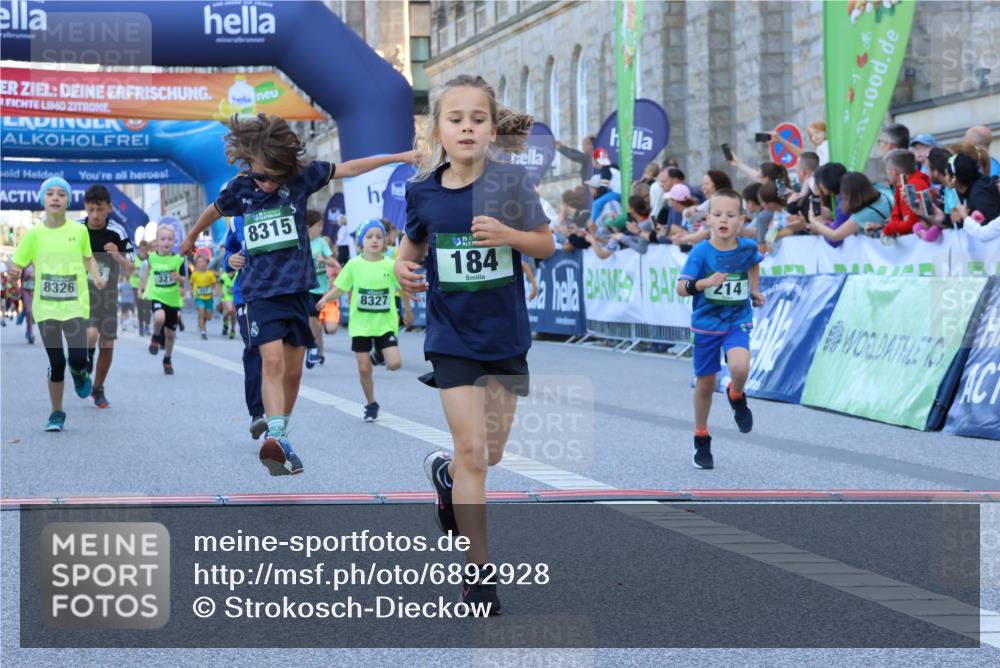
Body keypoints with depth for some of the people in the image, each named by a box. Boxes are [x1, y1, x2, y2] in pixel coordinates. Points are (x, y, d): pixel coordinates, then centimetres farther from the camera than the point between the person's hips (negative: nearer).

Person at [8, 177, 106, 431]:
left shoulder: (79, 230, -1)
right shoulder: (34, 234, -3)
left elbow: (88, 257, 18)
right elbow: (15, 269, 1)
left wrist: (96, 276, 2)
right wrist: (13, 274, -21)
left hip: (75, 305, 0)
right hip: (46, 306, 0)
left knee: (78, 357, -14)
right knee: (56, 362, 0)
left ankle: (79, 373, 25)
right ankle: (56, 413, 18)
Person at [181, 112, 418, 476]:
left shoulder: (300, 177, -3)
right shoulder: (239, 188, -1)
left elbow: (348, 168, 2)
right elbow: (214, 211, 20)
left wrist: (400, 157, 0)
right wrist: (191, 238, 38)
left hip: (297, 287, 1)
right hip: (261, 290, -1)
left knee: (293, 371, 5)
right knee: (272, 360, -20)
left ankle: (280, 437, 19)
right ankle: (278, 439, -30)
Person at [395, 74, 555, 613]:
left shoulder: (510, 181, -10)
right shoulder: (423, 192, -5)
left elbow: (548, 245, -2)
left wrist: (509, 236, -22)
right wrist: (403, 268, -9)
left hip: (505, 332, 1)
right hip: (453, 336, -1)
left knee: (492, 452, 12)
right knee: (471, 450, -8)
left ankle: (444, 473, 47)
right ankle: (477, 571, 1)